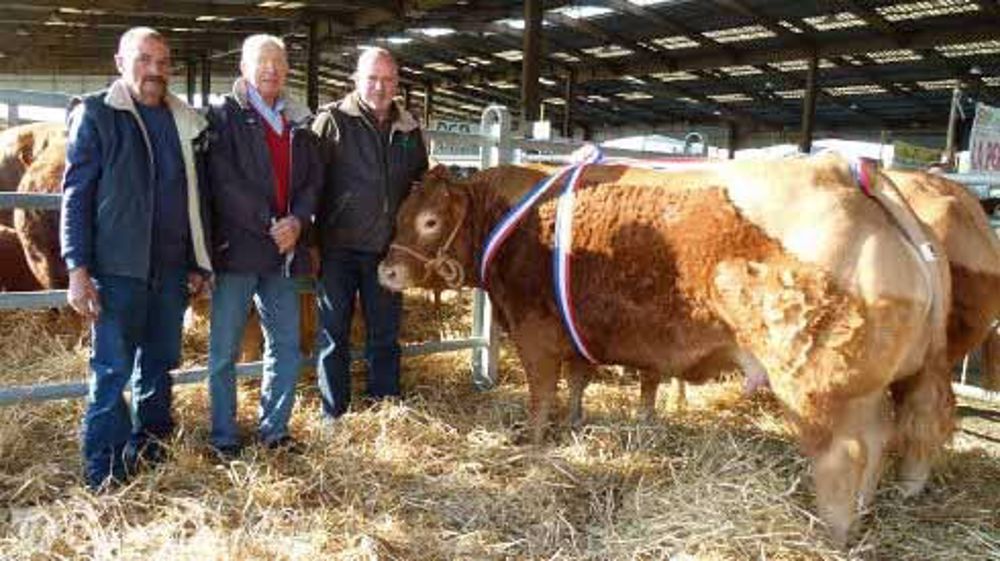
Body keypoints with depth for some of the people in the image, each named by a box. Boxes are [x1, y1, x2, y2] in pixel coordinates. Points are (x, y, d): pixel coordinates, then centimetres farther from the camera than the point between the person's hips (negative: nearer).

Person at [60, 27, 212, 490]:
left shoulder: (186, 122, 10)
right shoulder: (96, 116, -2)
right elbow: (76, 195, -5)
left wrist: (199, 263, 12)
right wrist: (78, 269, -12)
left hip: (172, 268, 5)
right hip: (117, 269, -5)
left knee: (159, 364, 13)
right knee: (112, 369, -1)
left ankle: (148, 450, 28)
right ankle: (103, 471, 10)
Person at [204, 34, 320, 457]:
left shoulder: (299, 123, 16)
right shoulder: (223, 116, 0)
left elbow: (313, 180, 10)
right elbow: (224, 182, -10)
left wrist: (297, 221, -9)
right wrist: (269, 226, -14)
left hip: (285, 251, 5)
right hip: (236, 248, -4)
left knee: (286, 346, 8)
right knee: (225, 350, 3)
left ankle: (274, 430, 22)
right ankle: (224, 438, 15)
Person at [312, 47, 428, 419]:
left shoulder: (409, 129, 9)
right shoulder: (332, 120, -5)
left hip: (388, 250, 4)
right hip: (338, 249, -4)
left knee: (385, 336, 13)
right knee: (334, 336, 6)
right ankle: (334, 415, 19)